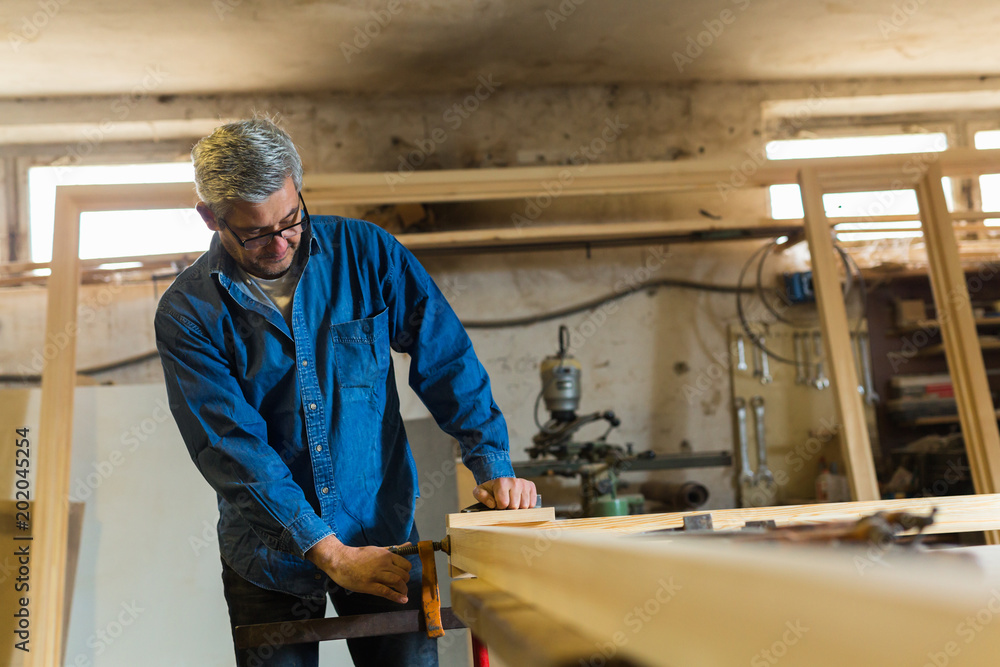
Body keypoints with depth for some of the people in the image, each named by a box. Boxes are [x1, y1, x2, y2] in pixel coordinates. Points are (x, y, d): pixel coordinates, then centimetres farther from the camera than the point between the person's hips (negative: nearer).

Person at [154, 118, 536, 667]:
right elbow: (233, 449, -17)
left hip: (384, 534, 1)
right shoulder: (187, 313, -10)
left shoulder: (364, 251, -5)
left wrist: (493, 466, -14)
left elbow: (445, 359, -4)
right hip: (271, 558, 0)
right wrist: (331, 554, -22)